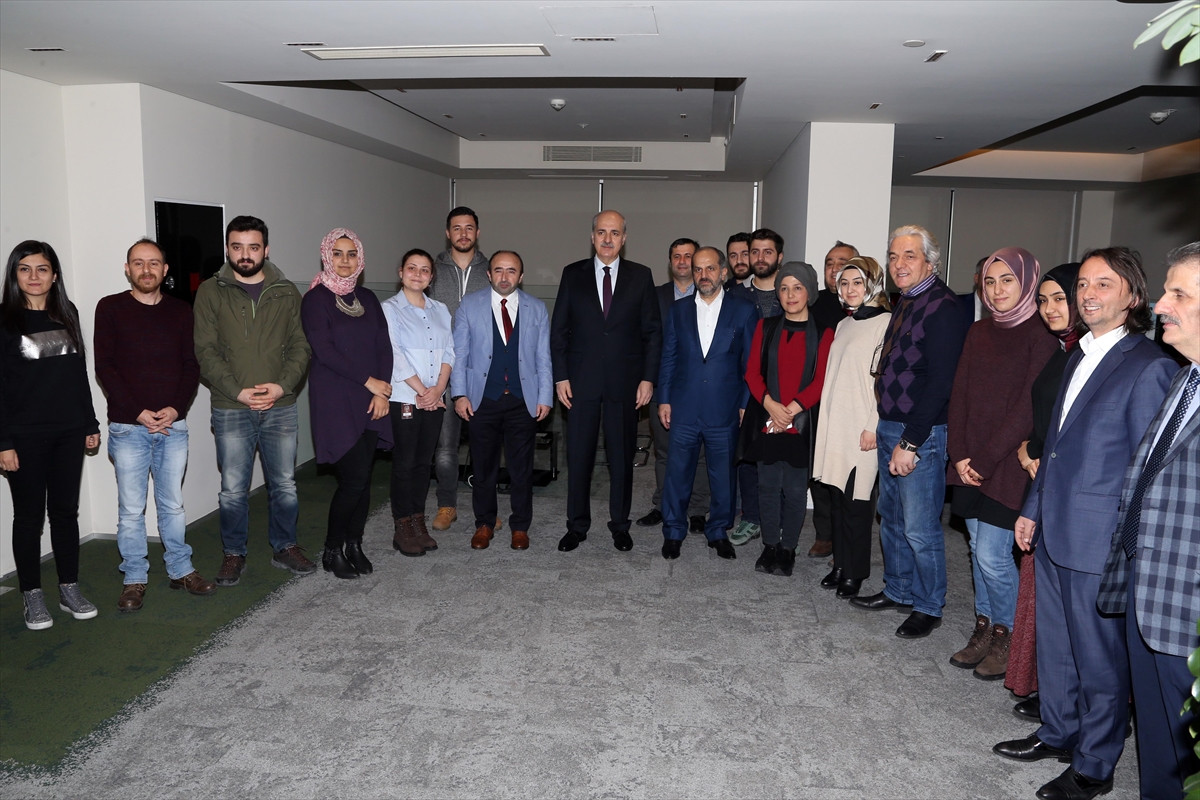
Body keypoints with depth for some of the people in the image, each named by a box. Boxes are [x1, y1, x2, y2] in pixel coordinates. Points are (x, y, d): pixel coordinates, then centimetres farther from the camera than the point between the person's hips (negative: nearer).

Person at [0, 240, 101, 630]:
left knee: (66, 511, 10)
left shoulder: (67, 314, 8)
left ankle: (69, 589, 20)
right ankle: (32, 596, 17)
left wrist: (90, 423, 11)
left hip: (68, 433, 4)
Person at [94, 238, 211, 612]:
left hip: (173, 425, 2)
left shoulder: (181, 311, 8)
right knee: (131, 509, 4)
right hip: (128, 427, -2)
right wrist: (138, 412, -13)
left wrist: (176, 408, -9)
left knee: (172, 504, 11)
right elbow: (104, 367, -4)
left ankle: (181, 570, 23)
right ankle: (134, 579, 16)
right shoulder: (110, 308, 1)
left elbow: (191, 364, 6)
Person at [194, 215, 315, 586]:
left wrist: (282, 385, -13)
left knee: (284, 484, 11)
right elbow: (206, 351, -4)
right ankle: (234, 553, 23)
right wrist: (237, 391, -15)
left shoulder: (286, 292, 6)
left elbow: (300, 345, 2)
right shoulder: (211, 292, 1)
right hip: (230, 410, -1)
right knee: (233, 489, 6)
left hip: (281, 407, 2)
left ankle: (284, 547, 28)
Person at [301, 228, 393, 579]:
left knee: (363, 477, 6)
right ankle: (332, 551, 9)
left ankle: (354, 546, 20)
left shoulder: (367, 298, 13)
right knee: (355, 477, -9)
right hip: (335, 401, -5)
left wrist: (383, 391, -4)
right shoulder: (316, 299, -4)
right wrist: (368, 381, -12)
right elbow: (324, 350, -12)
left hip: (370, 401, 5)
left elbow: (384, 346, 9)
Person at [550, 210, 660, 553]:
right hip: (581, 380, 0)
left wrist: (648, 378, -4)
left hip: (625, 383, 0)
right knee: (578, 456, 5)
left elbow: (652, 331, 3)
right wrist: (560, 376, -2)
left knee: (622, 457, 9)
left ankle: (620, 524, 23)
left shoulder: (641, 276, 4)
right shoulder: (573, 274, 5)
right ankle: (577, 525, 19)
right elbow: (559, 329, 5)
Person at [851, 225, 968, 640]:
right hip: (890, 426, 9)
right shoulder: (904, 303, 13)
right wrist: (883, 426, 11)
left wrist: (911, 442, -21)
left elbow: (940, 381, -20)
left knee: (920, 527, 1)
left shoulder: (943, 307, -15)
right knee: (891, 517, 17)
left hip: (921, 433, -9)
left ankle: (928, 607, 18)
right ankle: (898, 591, 33)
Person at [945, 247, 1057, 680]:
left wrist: (985, 459, -15)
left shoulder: (1040, 337, -9)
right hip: (969, 462, 6)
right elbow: (959, 395, 7)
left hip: (1007, 464, -6)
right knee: (979, 549, 13)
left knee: (992, 555, -3)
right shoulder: (979, 333, 10)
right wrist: (959, 454, -3)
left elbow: (1028, 409, -14)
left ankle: (1006, 637, 18)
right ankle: (983, 630, 26)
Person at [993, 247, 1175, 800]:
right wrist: (1033, 509, 17)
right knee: (1054, 642, 20)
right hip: (1054, 531, 8)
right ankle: (1057, 734, 39)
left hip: (1100, 543, -8)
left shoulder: (1148, 366, -14)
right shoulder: (1079, 357, 11)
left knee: (1099, 656, 8)